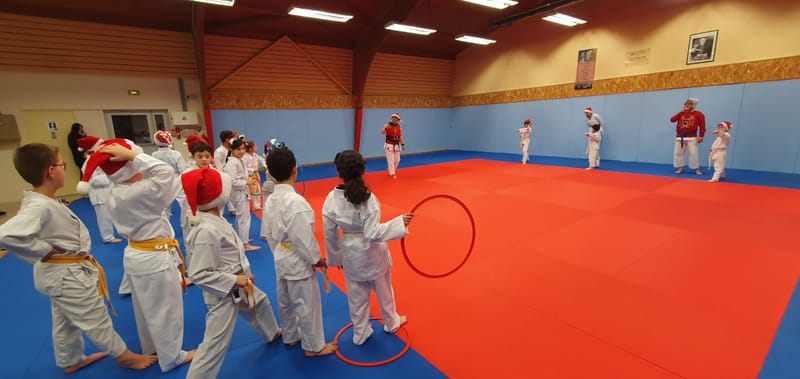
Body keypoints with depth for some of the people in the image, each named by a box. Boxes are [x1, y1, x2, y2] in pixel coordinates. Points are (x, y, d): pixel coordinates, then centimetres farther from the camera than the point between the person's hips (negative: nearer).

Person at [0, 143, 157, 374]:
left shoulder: (42, 201, 0)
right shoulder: (40, 207, -30)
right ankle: (124, 356, 27)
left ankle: (71, 361, 47)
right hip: (67, 275, -10)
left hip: (64, 273, 10)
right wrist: (45, 251, -27)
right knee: (96, 320, 9)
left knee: (65, 322, 26)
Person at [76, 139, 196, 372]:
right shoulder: (135, 193, -27)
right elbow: (166, 172, -35)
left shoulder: (116, 194, 2)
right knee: (165, 311, 9)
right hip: (155, 259, -9)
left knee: (146, 309, 25)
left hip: (136, 255, 9)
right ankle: (171, 358, 26)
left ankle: (151, 349, 45)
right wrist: (133, 156, -29)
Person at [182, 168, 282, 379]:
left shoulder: (215, 221, -2)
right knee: (215, 344, -1)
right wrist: (234, 280, -25)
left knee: (261, 302, 31)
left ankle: (272, 334, 59)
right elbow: (198, 274, -27)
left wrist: (245, 274, 11)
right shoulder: (207, 232, -31)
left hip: (238, 286, 11)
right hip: (223, 293, -10)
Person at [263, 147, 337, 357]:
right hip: (298, 263, -8)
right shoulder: (296, 202, -28)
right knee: (307, 305, 10)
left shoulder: (270, 200, -2)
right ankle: (313, 346, 28)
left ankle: (290, 336, 46)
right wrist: (316, 259, -10)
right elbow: (303, 238, -25)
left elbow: (269, 234, 8)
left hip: (281, 261, 8)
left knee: (285, 302, 24)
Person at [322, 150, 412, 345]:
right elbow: (373, 233, -25)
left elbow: (329, 233, -4)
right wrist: (400, 223, -23)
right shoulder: (368, 198, -25)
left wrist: (336, 256, 10)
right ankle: (391, 322, 47)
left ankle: (360, 334, 40)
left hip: (351, 254, 3)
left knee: (356, 296, 21)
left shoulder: (331, 199, -13)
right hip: (372, 253, -2)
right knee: (383, 289, 23)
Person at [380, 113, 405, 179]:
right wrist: (386, 128, -41)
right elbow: (382, 132, -23)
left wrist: (403, 145, 6)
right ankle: (392, 174, 5)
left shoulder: (399, 127, 3)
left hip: (397, 145, 5)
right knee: (391, 160, -5)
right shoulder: (388, 125, -10)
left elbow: (400, 136, 10)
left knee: (397, 160, 11)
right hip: (389, 145, -5)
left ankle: (391, 171, 34)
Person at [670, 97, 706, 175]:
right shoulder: (681, 113, 9)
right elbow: (672, 119, -5)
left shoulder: (698, 114, -1)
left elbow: (702, 126, -2)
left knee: (693, 153, -3)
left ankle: (697, 169, 7)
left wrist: (701, 136, -9)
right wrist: (682, 111, -5)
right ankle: (680, 168, 16)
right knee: (678, 153, 5)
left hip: (692, 137, -3)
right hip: (680, 137, 3)